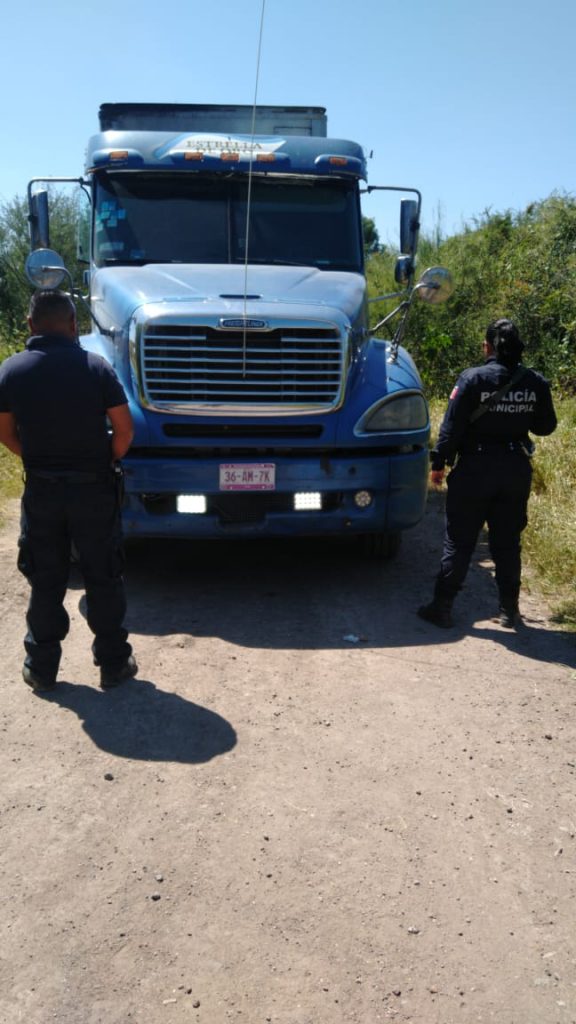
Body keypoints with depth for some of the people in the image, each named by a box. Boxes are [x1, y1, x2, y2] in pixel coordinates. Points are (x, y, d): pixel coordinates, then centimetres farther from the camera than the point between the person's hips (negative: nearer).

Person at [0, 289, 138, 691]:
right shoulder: (96, 366, -10)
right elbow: (124, 430, -9)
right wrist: (108, 462, 7)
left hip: (41, 490, 2)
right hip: (94, 489, -1)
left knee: (45, 582, 14)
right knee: (104, 580, 11)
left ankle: (42, 668, 24)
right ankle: (113, 664, 21)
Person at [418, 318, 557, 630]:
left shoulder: (472, 379, -12)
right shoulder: (536, 383, -1)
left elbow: (452, 426, -12)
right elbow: (545, 426, 7)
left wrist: (438, 463, -3)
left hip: (475, 468, -3)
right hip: (516, 470, 4)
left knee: (459, 542, 5)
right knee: (507, 543, 14)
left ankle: (442, 606, 9)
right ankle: (509, 610, 20)